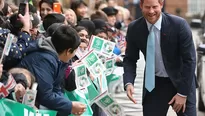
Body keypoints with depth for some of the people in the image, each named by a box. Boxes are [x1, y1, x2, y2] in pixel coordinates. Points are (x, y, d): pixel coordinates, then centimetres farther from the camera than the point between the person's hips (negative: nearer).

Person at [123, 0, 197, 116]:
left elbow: (189, 60, -15)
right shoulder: (134, 28, -9)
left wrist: (182, 93, -17)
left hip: (181, 82, -2)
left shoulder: (179, 25, -19)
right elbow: (130, 59, 1)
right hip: (154, 83, 2)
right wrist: (128, 83, -19)